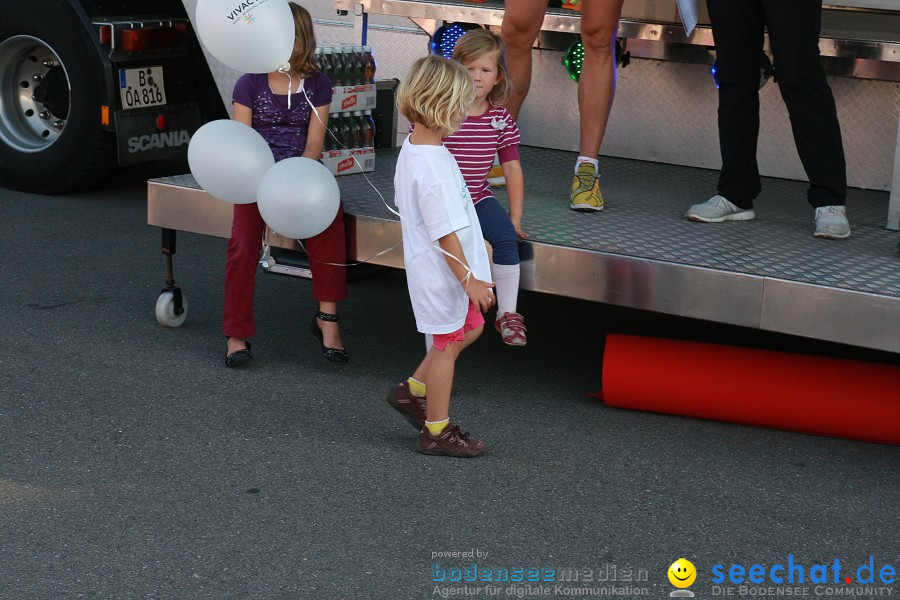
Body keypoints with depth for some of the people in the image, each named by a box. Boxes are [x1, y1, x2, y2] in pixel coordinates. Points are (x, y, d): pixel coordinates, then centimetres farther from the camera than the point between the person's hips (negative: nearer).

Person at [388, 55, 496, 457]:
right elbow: (446, 234, -27)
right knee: (447, 345, 5)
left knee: (470, 327, 23)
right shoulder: (433, 167, -29)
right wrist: (470, 280, -19)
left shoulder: (412, 148, 3)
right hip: (444, 271, -10)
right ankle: (437, 431, 20)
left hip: (433, 268, 10)